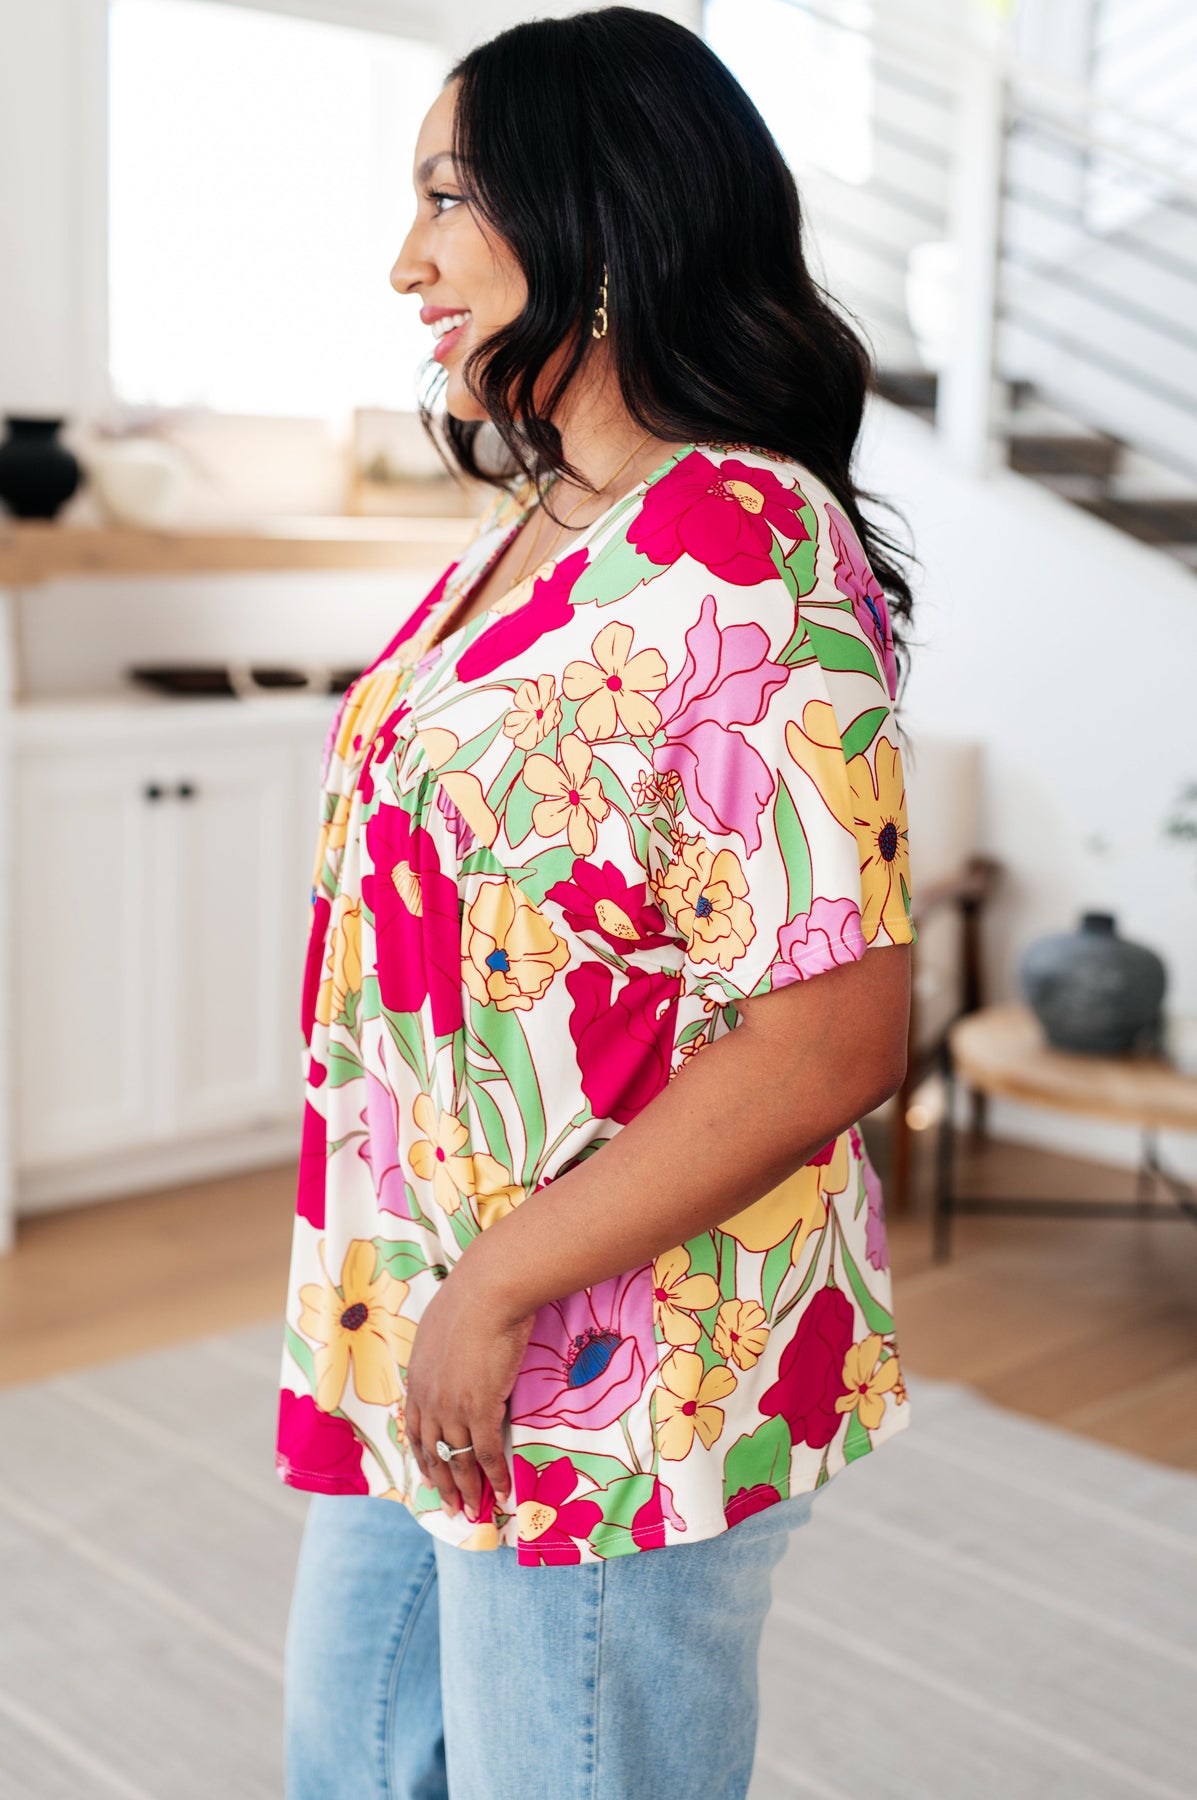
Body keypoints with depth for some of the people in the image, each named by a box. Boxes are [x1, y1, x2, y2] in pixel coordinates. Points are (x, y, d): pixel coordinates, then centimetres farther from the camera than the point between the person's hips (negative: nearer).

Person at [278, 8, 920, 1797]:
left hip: (607, 1368, -9)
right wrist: (413, 1305, 15)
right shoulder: (529, 533, 7)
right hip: (418, 1345, 9)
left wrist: (501, 1289, -22)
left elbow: (833, 1040, -26)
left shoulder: (744, 571, -22)